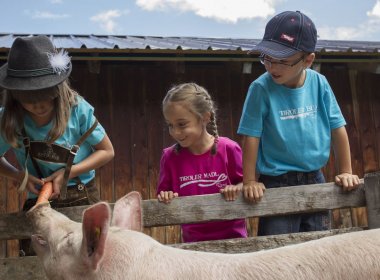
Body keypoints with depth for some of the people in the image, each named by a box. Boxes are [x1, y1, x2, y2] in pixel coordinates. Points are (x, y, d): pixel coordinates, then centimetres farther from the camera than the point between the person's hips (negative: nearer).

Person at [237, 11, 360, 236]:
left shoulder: (319, 83, -5)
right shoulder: (262, 88, -15)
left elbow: (338, 129, 3)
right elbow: (251, 137, -12)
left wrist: (346, 172, 5)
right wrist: (250, 182, -10)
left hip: (314, 179, 4)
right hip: (277, 184, -3)